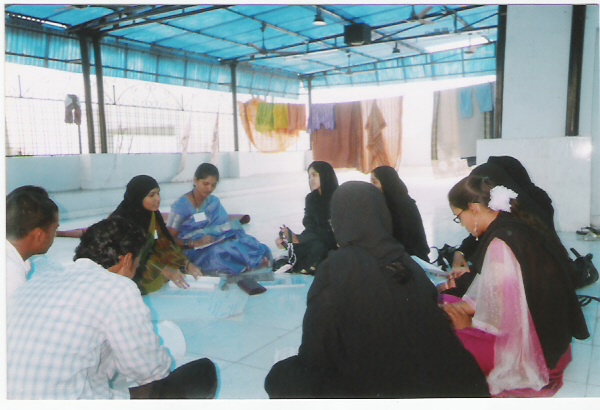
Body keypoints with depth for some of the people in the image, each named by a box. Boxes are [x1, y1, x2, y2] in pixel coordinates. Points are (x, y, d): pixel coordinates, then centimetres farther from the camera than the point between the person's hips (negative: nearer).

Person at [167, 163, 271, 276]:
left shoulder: (214, 202, 9)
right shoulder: (181, 205, -9)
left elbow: (227, 227, 5)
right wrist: (193, 243, -24)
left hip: (215, 245, 6)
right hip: (193, 251, -5)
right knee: (219, 252, -35)